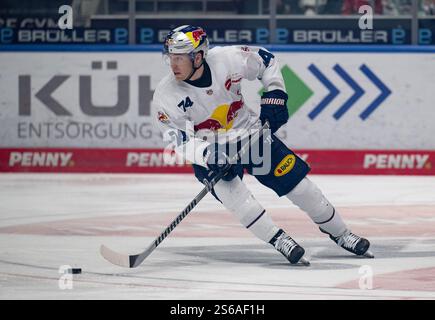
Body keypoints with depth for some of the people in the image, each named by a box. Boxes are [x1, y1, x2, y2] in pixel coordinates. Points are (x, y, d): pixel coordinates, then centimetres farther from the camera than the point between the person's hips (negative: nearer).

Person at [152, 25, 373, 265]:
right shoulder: (166, 97, -23)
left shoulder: (227, 58, -21)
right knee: (228, 189, -30)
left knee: (295, 181, 0)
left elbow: (265, 60, -1)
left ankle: (340, 234, 19)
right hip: (207, 152, -1)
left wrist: (274, 96, -9)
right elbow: (181, 142, -21)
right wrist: (211, 155, -37)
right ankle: (280, 241, -20)